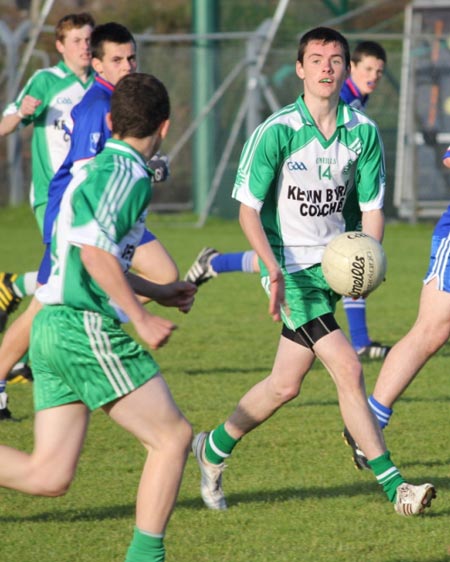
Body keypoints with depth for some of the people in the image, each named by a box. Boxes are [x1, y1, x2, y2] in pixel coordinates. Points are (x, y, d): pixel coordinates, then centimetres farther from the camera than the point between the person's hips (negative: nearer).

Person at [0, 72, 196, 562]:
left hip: (52, 325, 9)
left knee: (47, 476, 6)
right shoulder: (127, 171, -9)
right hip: (87, 328, -9)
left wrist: (158, 292, 33)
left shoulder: (92, 169, 20)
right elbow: (95, 250, -22)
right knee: (173, 437, 1)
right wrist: (142, 318, -19)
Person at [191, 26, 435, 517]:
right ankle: (392, 485, -12)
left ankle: (214, 448, 32)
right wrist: (274, 269, -24)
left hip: (335, 264, 5)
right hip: (291, 268, -5)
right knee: (347, 368, -16)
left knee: (285, 384, 8)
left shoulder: (364, 132, 0)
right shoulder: (276, 131, -13)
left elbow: (371, 207, 8)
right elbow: (248, 208, -10)